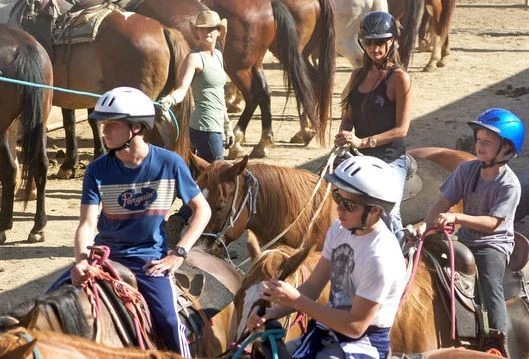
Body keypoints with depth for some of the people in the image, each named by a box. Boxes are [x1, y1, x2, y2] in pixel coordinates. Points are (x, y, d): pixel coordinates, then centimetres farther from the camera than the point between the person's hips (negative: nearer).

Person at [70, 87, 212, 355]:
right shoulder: (97, 171, -6)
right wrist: (82, 260, -33)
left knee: (168, 321, -23)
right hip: (106, 256, 2)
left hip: (150, 259, -2)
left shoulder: (169, 164, -8)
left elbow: (202, 210, 1)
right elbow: (88, 223, -13)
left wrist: (179, 253, -10)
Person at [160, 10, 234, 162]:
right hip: (205, 128, -8)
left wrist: (227, 126, 23)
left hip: (216, 127, 8)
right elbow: (182, 89, -25)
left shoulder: (218, 55, 13)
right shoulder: (195, 58, -12)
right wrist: (169, 99, -46)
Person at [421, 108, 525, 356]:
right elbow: (444, 202, -5)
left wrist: (455, 218, -35)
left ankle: (499, 342, -23)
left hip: (494, 244, -6)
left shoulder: (509, 185, -19)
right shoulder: (467, 170, -3)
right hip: (465, 240, 6)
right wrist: (425, 225, -22)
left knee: (491, 287, -26)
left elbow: (492, 223, -25)